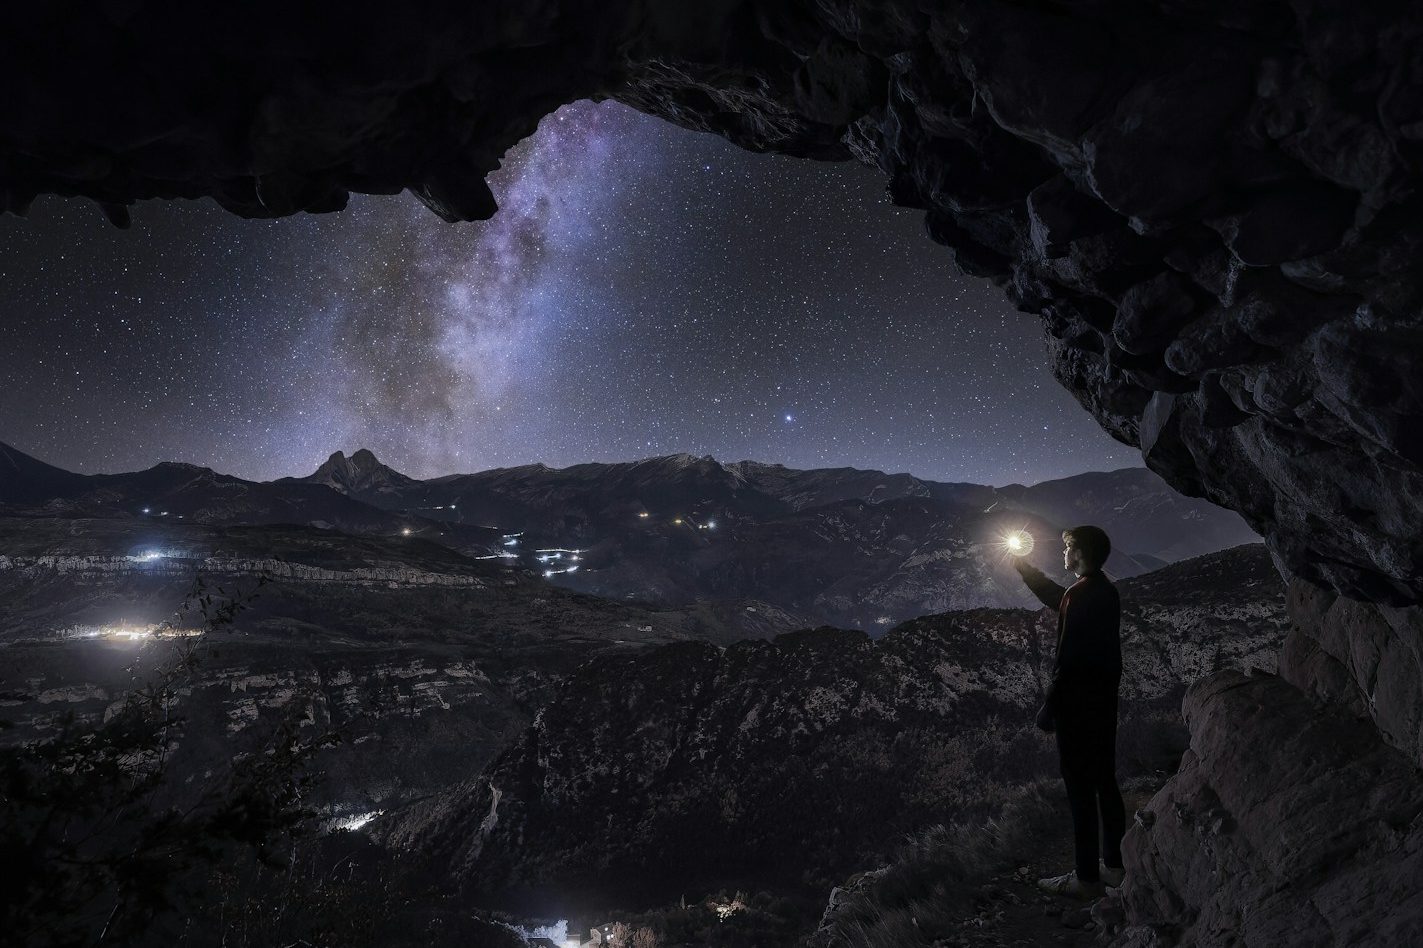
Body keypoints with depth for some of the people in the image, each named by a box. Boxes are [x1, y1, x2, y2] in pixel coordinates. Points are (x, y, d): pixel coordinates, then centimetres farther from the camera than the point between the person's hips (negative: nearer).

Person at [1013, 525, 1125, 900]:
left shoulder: (1079, 594, -21)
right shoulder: (1105, 591, 8)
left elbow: (1068, 660, -22)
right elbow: (1057, 599, 25)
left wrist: (1049, 708, -15)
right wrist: (1022, 566, 28)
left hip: (1078, 706, -9)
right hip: (1104, 702, 9)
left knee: (1081, 791, 0)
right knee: (1105, 783, 17)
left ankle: (1087, 879, 9)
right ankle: (1114, 865, 28)